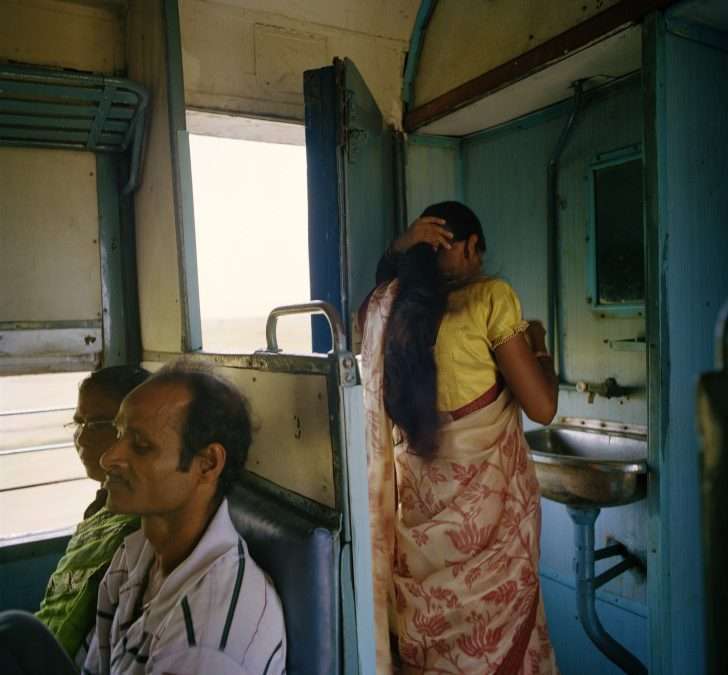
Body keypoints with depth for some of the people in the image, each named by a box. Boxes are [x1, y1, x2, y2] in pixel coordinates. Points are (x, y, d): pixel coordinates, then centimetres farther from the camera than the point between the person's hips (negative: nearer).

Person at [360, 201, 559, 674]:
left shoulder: (390, 306, -1)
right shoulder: (491, 298, -14)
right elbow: (542, 407, -13)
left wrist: (400, 250, 10)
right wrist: (539, 345, 5)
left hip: (419, 492, 5)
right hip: (487, 497, -4)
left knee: (429, 625, 20)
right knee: (495, 627, 16)